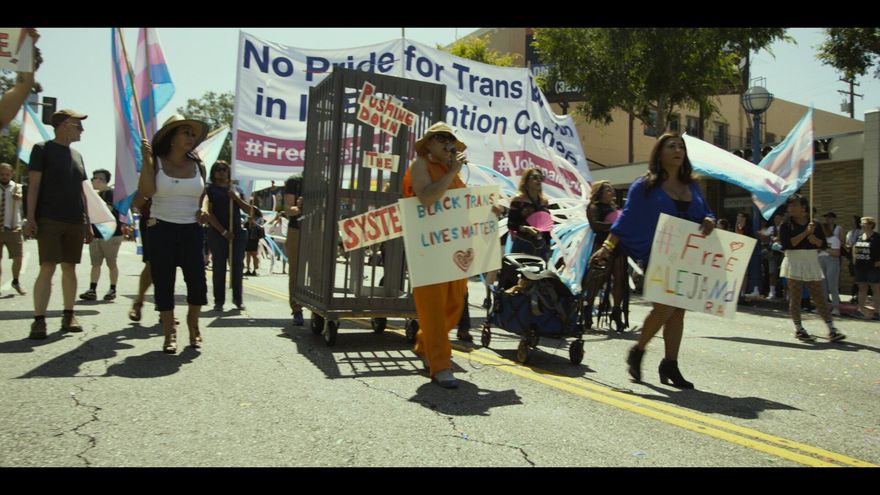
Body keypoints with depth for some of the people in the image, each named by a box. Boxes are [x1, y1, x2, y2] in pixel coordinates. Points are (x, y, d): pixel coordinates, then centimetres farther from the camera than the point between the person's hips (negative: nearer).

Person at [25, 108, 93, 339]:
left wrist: (88, 223, 15)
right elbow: (34, 185, -4)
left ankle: (69, 316, 12)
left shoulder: (77, 155, 18)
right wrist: (30, 218, -13)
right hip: (49, 219, -5)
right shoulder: (42, 149, 2)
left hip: (75, 222, 5)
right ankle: (39, 320, -7)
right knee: (47, 268, -10)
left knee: (70, 268, 6)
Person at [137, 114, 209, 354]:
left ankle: (193, 325, 20)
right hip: (161, 229, -2)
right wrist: (146, 159, -18)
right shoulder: (156, 162, 0)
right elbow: (146, 191, -15)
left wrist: (203, 210, 1)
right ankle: (169, 334, 14)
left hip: (192, 231, 2)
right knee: (164, 282, 2)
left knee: (197, 280, -4)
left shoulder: (198, 166, 8)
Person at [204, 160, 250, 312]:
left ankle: (238, 299, 12)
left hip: (237, 232, 3)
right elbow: (209, 213, -4)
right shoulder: (210, 189, 3)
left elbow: (248, 210, 10)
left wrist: (236, 198, -6)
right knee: (219, 267, 0)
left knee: (238, 265, 2)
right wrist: (223, 231, -11)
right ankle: (219, 301, 6)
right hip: (217, 232, -3)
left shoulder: (237, 189, 13)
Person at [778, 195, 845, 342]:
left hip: (812, 263, 2)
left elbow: (823, 245, 6)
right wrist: (805, 233, -17)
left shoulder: (814, 224, 8)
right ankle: (798, 329, 10)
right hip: (794, 263, -2)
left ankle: (831, 330, 3)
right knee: (795, 298, 1)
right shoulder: (786, 226, -1)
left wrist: (814, 238, -13)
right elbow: (787, 244, -15)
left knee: (819, 297, 2)